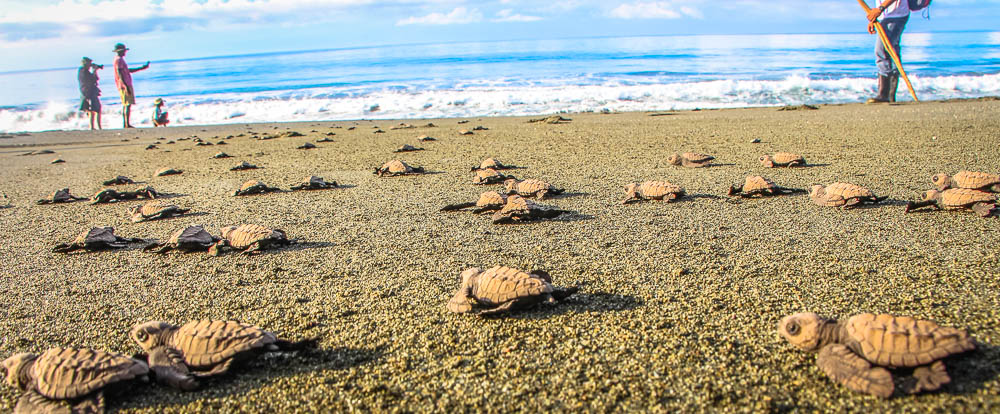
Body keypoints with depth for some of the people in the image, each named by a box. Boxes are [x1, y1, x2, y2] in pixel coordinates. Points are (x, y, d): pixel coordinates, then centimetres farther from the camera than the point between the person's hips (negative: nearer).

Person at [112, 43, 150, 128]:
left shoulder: (119, 59, 21)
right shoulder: (119, 59, -11)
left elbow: (128, 71, 27)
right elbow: (119, 73, -20)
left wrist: (142, 68, 28)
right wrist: (126, 86, -26)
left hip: (124, 86, 10)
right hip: (125, 85, -10)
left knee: (125, 105, 10)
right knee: (128, 104, -12)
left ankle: (124, 124, 11)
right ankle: (127, 124, -16)